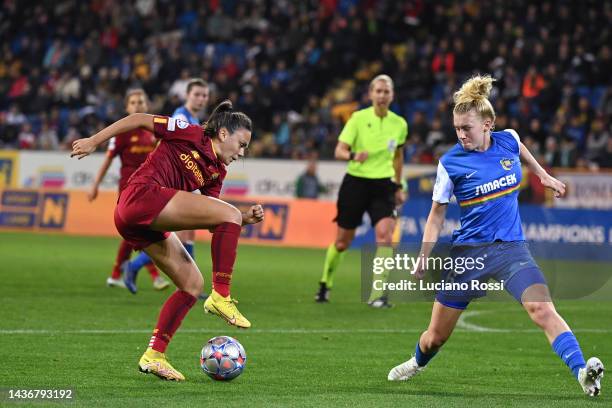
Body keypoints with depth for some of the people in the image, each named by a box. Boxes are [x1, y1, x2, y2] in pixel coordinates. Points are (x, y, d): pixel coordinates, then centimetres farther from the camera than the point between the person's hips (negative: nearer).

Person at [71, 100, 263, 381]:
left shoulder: (217, 171, 22)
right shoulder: (192, 134, 0)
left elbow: (214, 222, 17)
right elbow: (139, 120, 1)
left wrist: (245, 219, 1)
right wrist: (94, 142, -2)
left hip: (148, 225, 9)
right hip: (143, 194, -9)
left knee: (192, 284, 8)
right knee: (229, 213, -16)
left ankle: (154, 355, 8)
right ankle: (220, 297, -16)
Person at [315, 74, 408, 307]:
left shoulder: (399, 124, 3)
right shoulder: (359, 118, -7)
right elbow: (339, 151, -11)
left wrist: (398, 186, 19)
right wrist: (353, 155, -32)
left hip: (383, 185, 2)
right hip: (356, 182, -2)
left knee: (385, 234, -21)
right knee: (342, 241, 6)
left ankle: (377, 295, -17)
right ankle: (325, 284, 32)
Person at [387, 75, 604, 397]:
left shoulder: (508, 140, -4)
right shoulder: (451, 163, -10)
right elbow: (437, 214, 1)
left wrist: (543, 176, 33)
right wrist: (424, 259, -5)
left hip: (511, 248, 1)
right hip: (469, 251, -1)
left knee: (542, 310, -26)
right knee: (435, 337, 9)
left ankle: (582, 372, -36)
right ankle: (417, 364, 43)